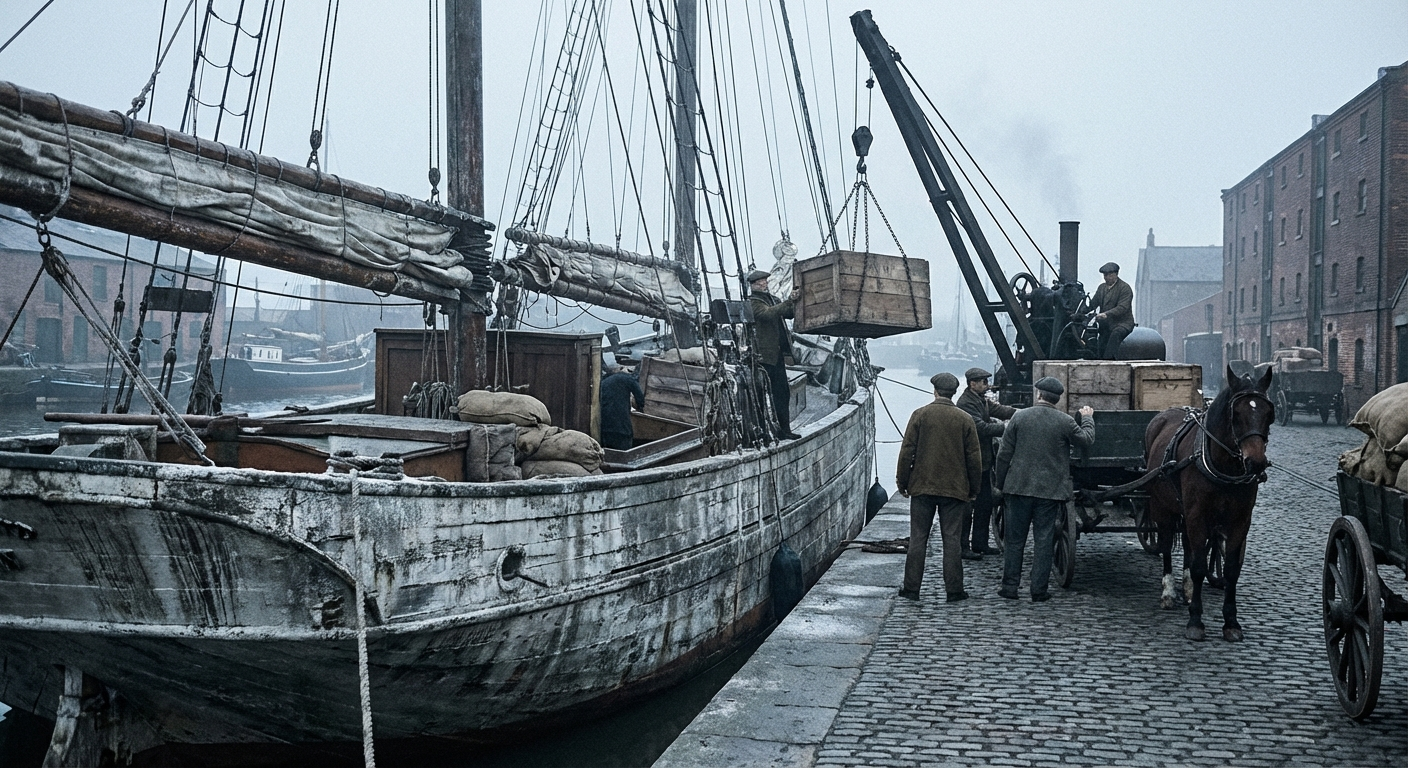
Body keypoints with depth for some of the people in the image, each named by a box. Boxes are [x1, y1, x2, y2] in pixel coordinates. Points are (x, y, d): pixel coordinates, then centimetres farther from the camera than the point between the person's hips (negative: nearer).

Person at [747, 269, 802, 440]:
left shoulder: (772, 299, 20)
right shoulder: (753, 302, -7)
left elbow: (789, 313, 18)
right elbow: (768, 313, -25)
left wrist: (794, 301, -1)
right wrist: (789, 301, -32)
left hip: (778, 353, 9)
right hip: (765, 354, -9)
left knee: (783, 393, 11)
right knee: (774, 393, -9)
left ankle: (784, 429, 17)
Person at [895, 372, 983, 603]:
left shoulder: (920, 415, -4)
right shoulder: (965, 419, -1)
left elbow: (907, 451, -4)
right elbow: (974, 457, 2)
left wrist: (902, 482, 5)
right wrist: (973, 489, 12)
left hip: (922, 487, 0)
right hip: (954, 489, 1)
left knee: (918, 538, 5)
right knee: (951, 540, 5)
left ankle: (911, 588, 8)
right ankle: (954, 590, 6)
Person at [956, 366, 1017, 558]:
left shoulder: (981, 400, 15)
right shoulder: (966, 403, -18)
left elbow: (997, 409, 5)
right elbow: (981, 428, -24)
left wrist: (1017, 413, -12)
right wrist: (1005, 427, -22)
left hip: (983, 462, 10)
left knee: (985, 504, 15)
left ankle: (980, 544, 23)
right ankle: (963, 547, 1)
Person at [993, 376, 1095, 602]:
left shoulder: (1019, 417, -4)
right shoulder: (1065, 422, -6)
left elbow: (1004, 454, -1)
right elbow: (1086, 439, 13)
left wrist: (1001, 482, 10)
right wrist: (1087, 418, 32)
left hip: (1019, 487, 1)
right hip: (1050, 490, 0)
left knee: (1015, 540, 9)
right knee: (1043, 541, 5)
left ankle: (1010, 586, 12)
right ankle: (1039, 590, 7)